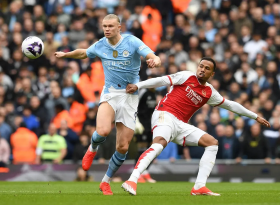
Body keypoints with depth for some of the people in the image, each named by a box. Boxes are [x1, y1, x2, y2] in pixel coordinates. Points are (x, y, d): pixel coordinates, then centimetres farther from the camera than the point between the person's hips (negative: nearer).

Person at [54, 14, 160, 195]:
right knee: (103, 131, -29)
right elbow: (83, 53, 25)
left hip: (130, 96, -1)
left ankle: (106, 182, 19)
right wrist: (65, 54, 35)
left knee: (123, 148, -2)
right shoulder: (100, 46, 2)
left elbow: (154, 57, -21)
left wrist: (155, 61, -44)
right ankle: (92, 149, 8)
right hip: (110, 94, 1)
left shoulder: (132, 42, -9)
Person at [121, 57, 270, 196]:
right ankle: (132, 180, -46)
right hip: (165, 115, -7)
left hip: (180, 125, 7)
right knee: (160, 143, -35)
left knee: (212, 142, -2)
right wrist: (137, 86, -13)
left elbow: (230, 105, 26)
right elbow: (162, 81, -2)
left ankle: (199, 187, -9)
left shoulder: (209, 93, 16)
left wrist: (255, 117, 31)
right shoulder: (186, 77, 3)